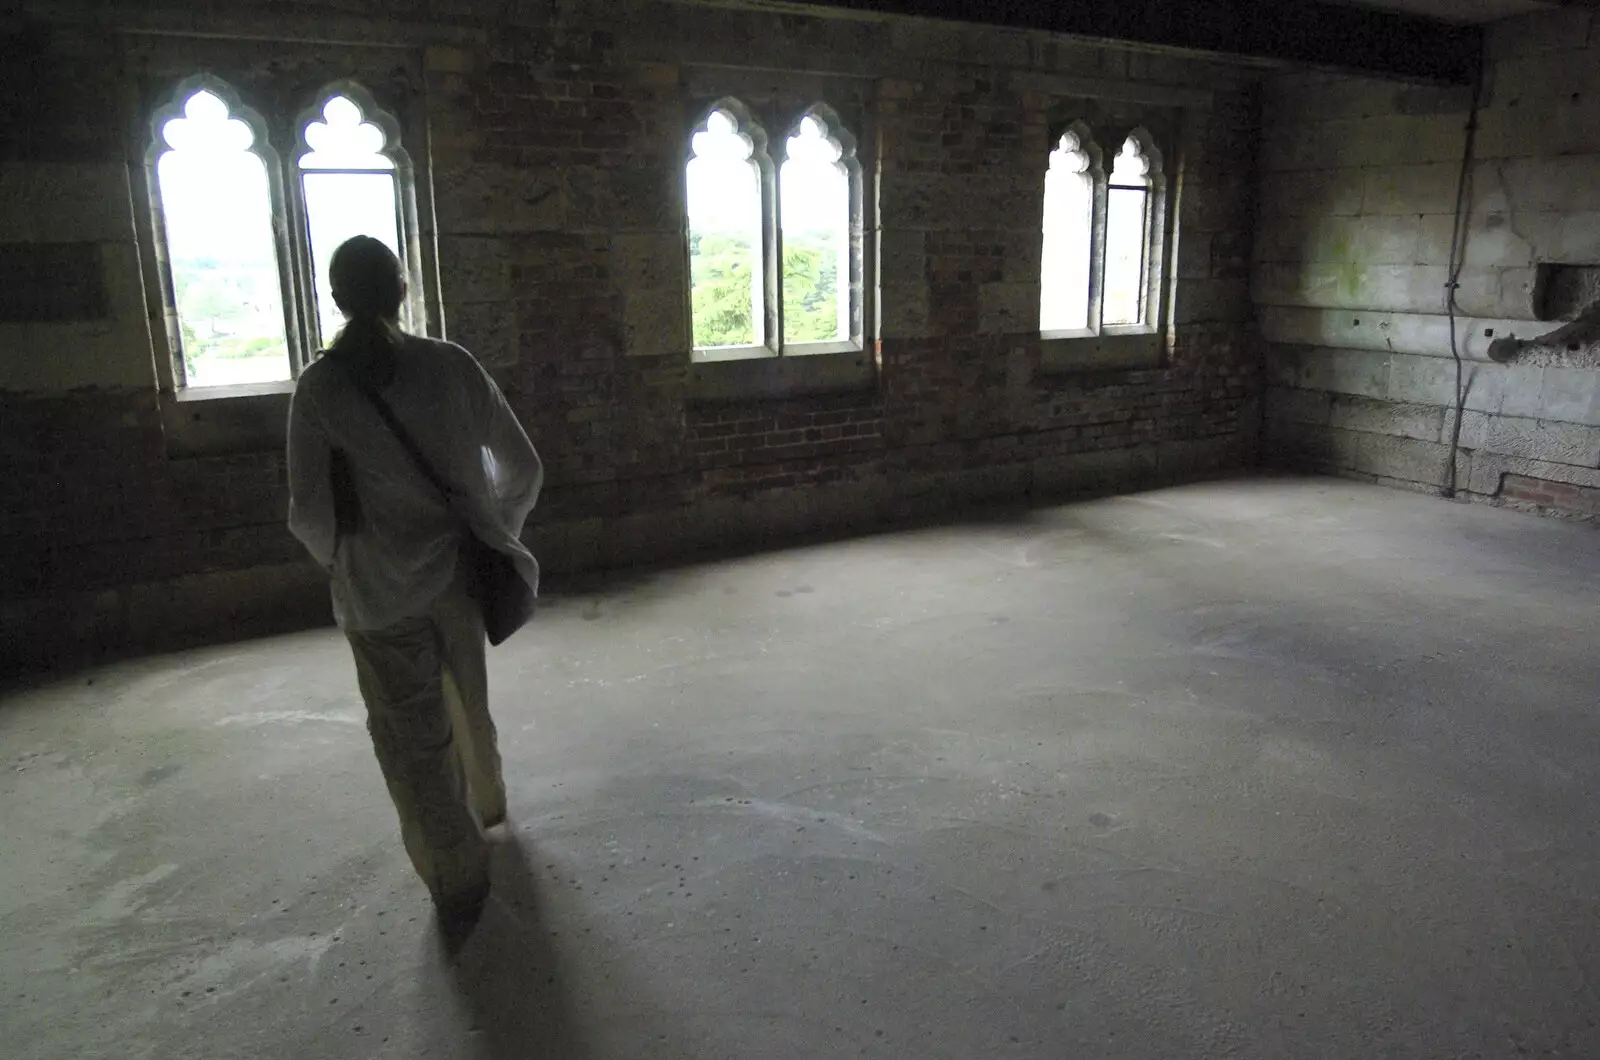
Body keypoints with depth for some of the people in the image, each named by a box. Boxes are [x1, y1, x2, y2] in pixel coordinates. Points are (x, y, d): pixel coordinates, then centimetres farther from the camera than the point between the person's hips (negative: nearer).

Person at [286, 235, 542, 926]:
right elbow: (523, 467, -1)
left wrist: (338, 558, 11)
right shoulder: (452, 367, -6)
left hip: (382, 589, -3)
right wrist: (495, 533, 17)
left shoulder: (320, 387, -11)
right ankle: (484, 806, 51)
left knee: (413, 736, 12)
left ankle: (458, 880, 21)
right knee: (467, 704, 27)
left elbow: (309, 513, -10)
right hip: (462, 572, 3)